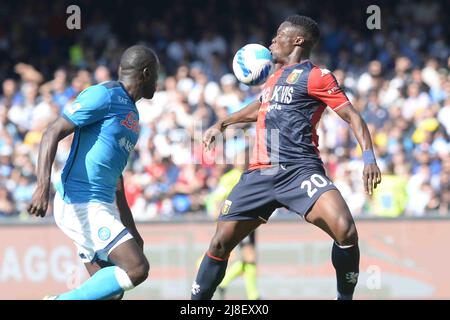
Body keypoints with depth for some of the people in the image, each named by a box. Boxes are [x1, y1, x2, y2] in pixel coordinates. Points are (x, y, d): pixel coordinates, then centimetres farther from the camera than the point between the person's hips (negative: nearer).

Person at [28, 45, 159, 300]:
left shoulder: (132, 114, 22)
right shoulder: (104, 96, -8)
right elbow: (53, 134, -14)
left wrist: (131, 230, 29)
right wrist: (43, 186, -28)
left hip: (102, 206, 10)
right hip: (80, 203, -10)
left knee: (110, 289, 3)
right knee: (137, 269, -19)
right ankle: (62, 301, -11)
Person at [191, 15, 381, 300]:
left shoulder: (314, 76, -1)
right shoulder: (275, 77, 22)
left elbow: (352, 116, -6)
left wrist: (369, 158, -19)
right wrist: (223, 124, 47)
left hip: (299, 170, -7)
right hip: (261, 174, 7)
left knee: (346, 231, -29)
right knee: (221, 243, 2)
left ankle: (345, 297, -11)